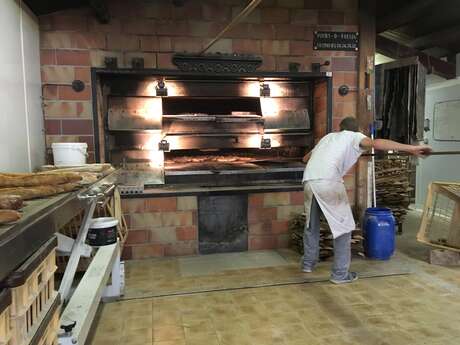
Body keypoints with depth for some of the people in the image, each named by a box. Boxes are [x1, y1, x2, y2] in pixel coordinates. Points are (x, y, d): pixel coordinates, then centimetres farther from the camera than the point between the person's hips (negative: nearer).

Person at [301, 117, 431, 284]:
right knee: (342, 226, 10)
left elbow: (305, 158, 42)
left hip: (308, 180, 6)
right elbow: (376, 143, -7)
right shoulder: (354, 136, 16)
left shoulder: (328, 136, 32)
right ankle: (340, 273, 14)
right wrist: (411, 148, -12)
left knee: (311, 223, 25)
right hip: (328, 182, -6)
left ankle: (308, 262, 37)